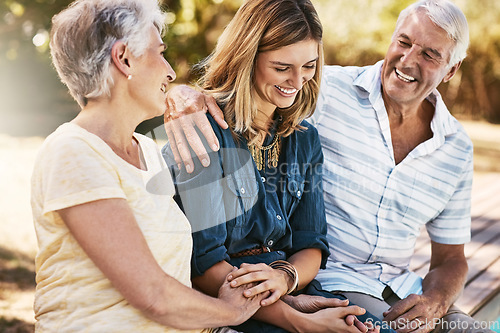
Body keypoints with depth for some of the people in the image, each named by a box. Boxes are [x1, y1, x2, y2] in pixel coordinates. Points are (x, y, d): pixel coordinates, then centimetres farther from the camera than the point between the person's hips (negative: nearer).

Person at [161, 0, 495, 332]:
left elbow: (451, 258, 11)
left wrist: (435, 302, -11)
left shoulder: (457, 148, 5)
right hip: (323, 280, -4)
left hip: (399, 284, 5)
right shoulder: (328, 90, -9)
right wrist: (187, 95, -38)